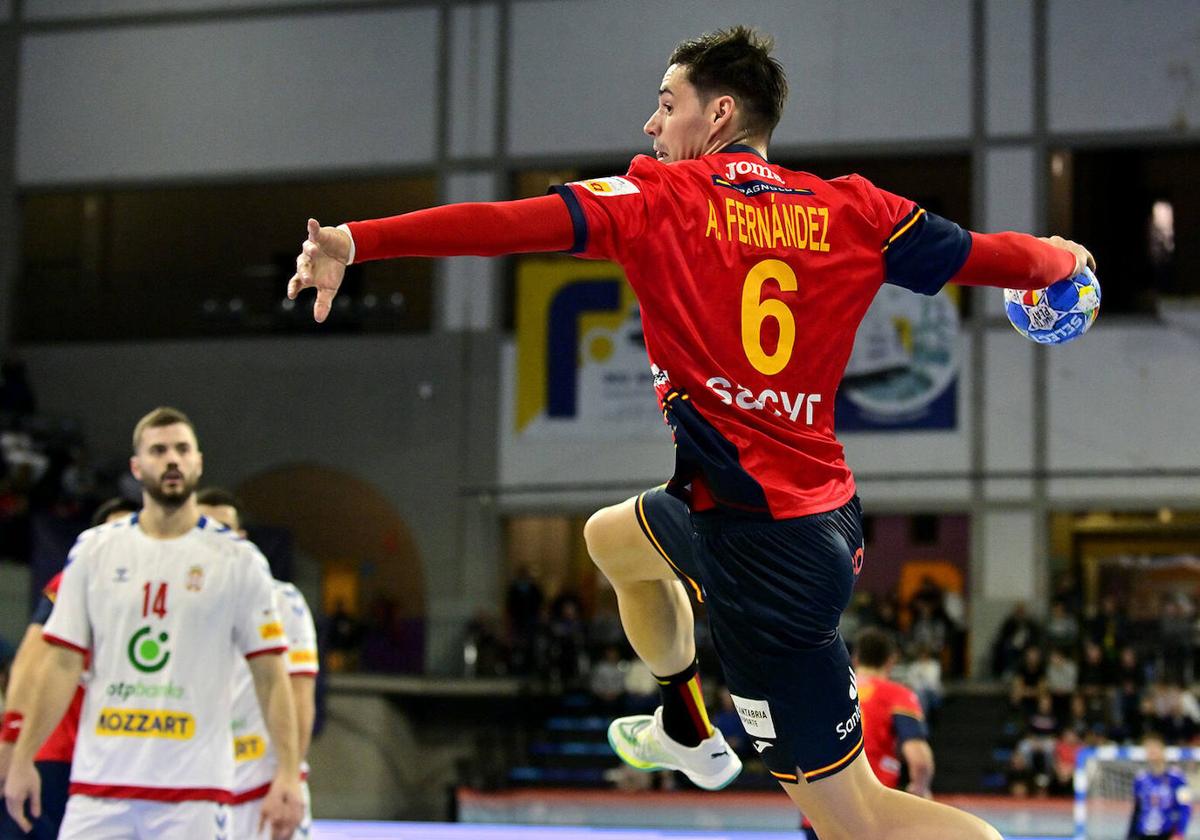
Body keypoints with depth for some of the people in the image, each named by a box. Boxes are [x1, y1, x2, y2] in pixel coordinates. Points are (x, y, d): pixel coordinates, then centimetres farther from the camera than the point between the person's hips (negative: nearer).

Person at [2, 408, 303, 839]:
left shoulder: (238, 560, 2)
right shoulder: (94, 549, 7)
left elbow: (269, 676, 2)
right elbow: (62, 664, 7)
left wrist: (288, 774, -5)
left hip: (195, 788, -2)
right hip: (98, 785, 2)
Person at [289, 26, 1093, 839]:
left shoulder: (661, 197, -10)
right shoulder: (851, 210, 1)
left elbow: (504, 221, -20)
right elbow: (988, 255, 7)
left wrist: (355, 241, -21)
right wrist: (1064, 257, 28)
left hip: (763, 548, -8)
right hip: (826, 509, 8)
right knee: (616, 540, 35)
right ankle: (687, 731, 56)